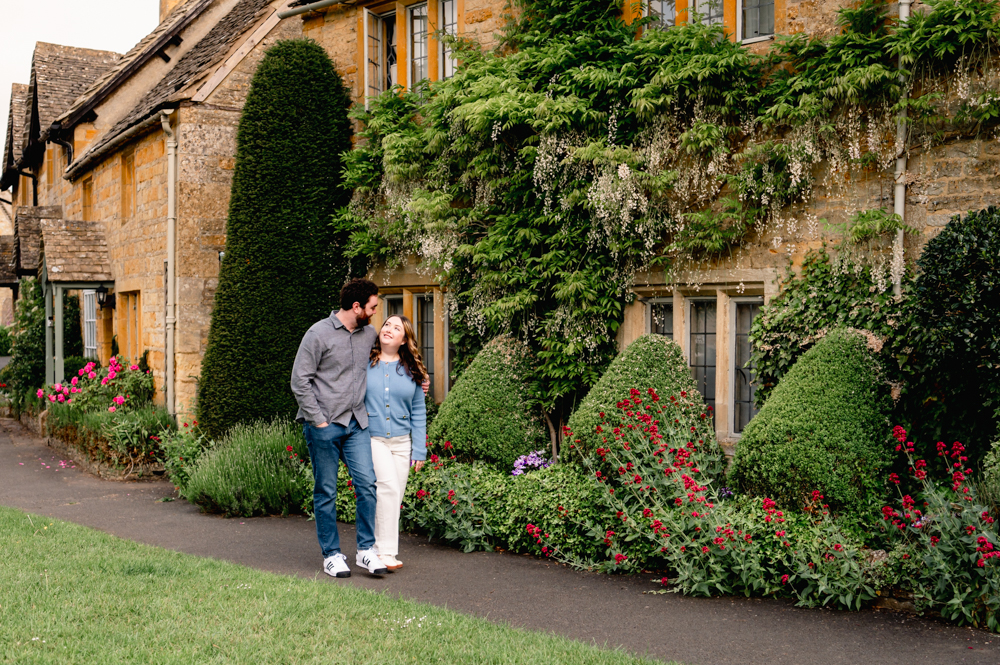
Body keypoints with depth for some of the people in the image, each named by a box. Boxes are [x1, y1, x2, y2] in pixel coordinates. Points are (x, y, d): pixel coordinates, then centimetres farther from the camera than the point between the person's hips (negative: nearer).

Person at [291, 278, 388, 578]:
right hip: (324, 426, -5)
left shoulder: (369, 334, 9)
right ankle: (331, 555, 14)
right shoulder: (319, 334, -8)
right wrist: (319, 421, -12)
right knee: (326, 492, 3)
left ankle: (366, 550, 7)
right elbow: (300, 381, -8)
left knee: (367, 484, -4)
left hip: (356, 424, 5)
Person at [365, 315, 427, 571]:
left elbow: (418, 413, 10)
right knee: (388, 486, -21)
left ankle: (379, 550, 16)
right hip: (371, 437, -3)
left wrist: (419, 450, 6)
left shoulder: (412, 371, 8)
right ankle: (385, 550, -17)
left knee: (394, 498, 5)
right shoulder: (363, 364, 2)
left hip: (402, 442, 4)